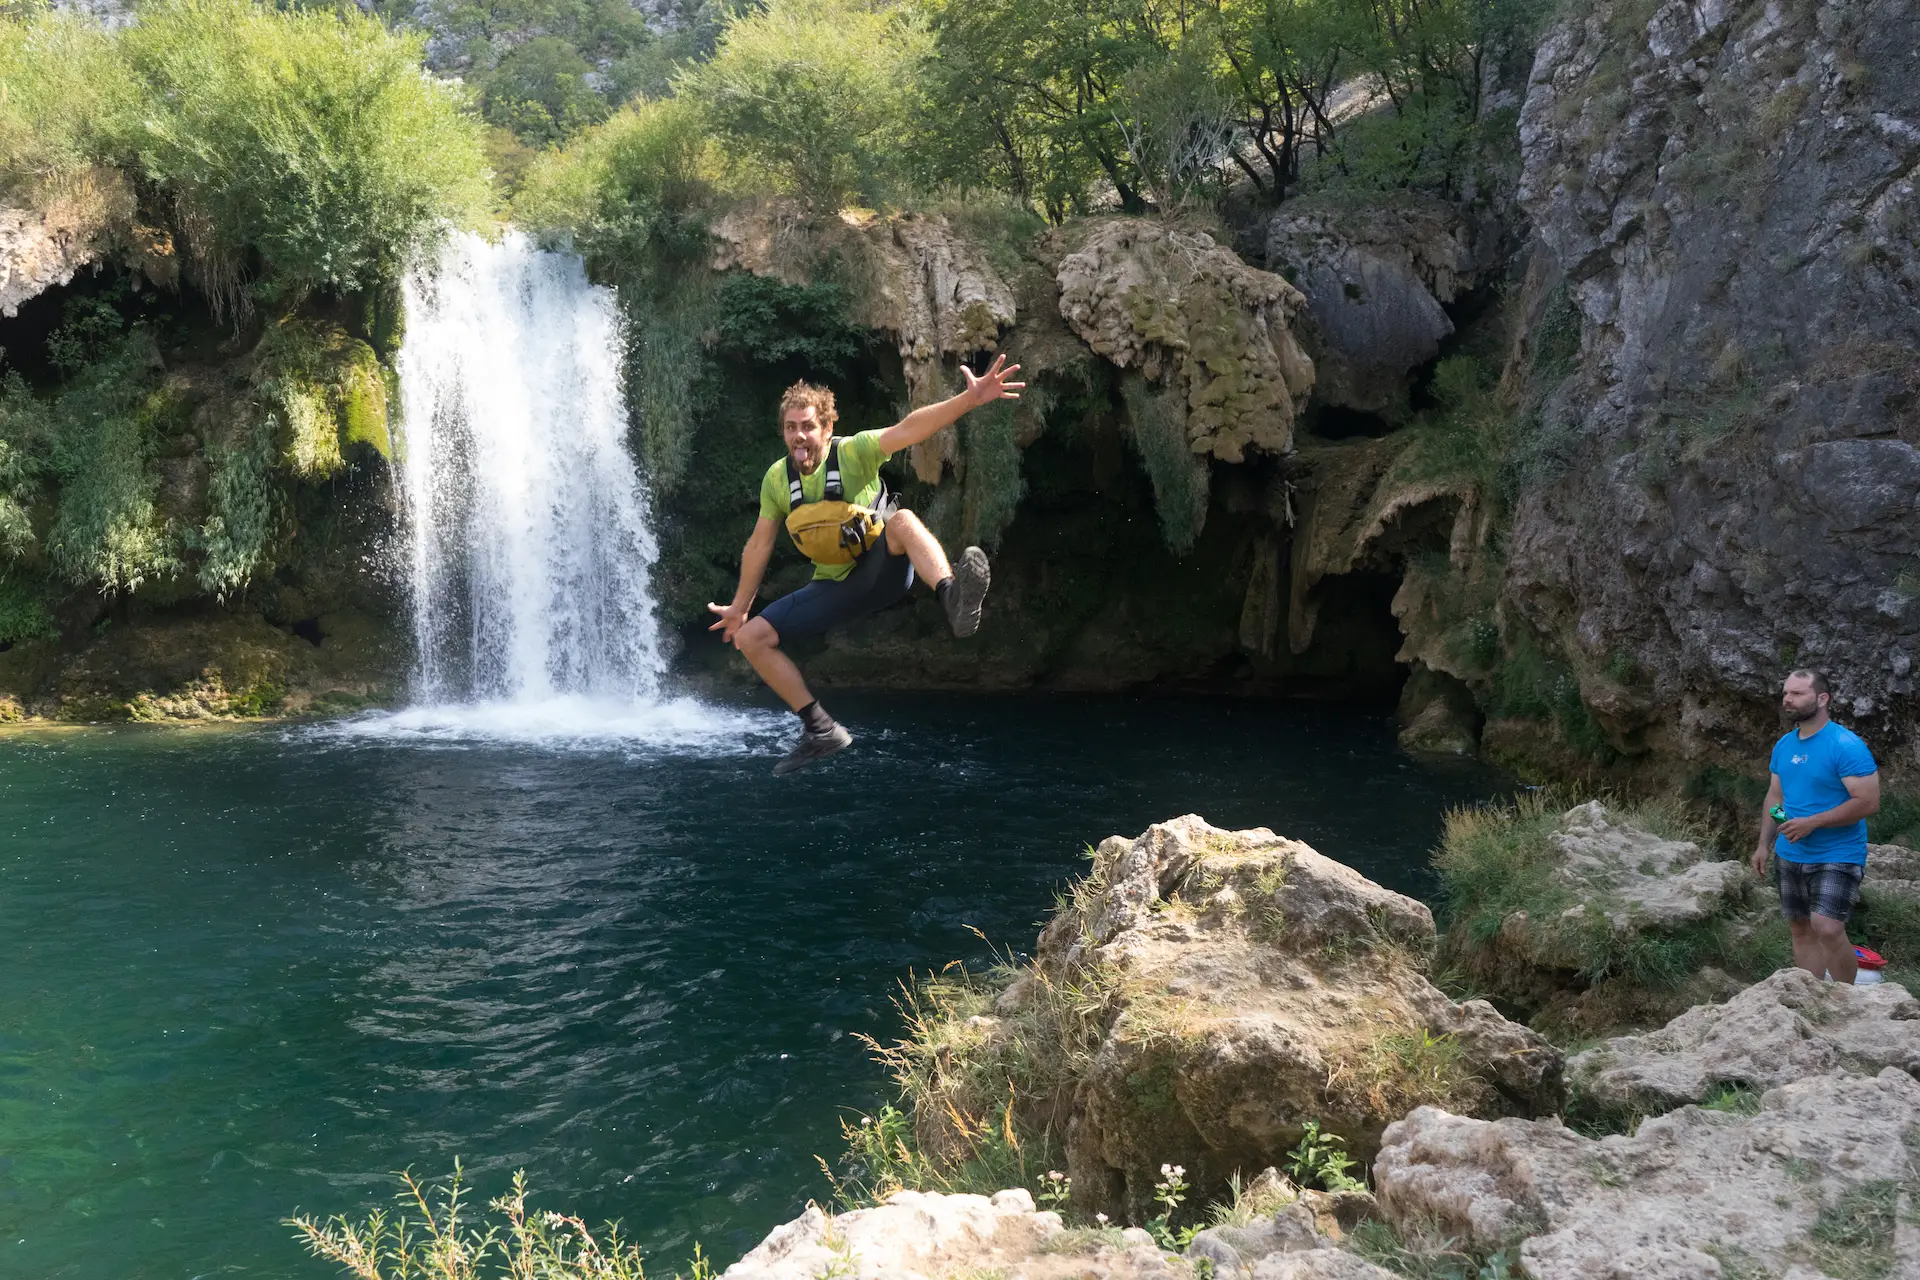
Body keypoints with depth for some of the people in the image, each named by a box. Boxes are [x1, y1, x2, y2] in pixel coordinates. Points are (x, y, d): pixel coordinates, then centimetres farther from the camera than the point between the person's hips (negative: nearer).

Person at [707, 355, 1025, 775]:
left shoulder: (854, 452, -15)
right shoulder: (777, 479, -3)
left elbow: (910, 428, -31)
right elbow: (759, 545, 9)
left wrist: (969, 399, -46)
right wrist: (740, 608, 16)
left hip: (883, 571, -5)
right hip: (836, 589, 6)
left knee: (902, 519, -37)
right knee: (750, 638, -2)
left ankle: (954, 599, -65)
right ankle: (820, 731, 1)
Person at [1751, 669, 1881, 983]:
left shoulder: (1846, 745, -17)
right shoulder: (1783, 745, 6)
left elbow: (1868, 803, -20)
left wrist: (1811, 823, -22)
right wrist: (1764, 844, 9)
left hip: (1837, 857, -7)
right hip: (1792, 856, 7)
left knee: (1828, 929, -18)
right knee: (1801, 928, 12)